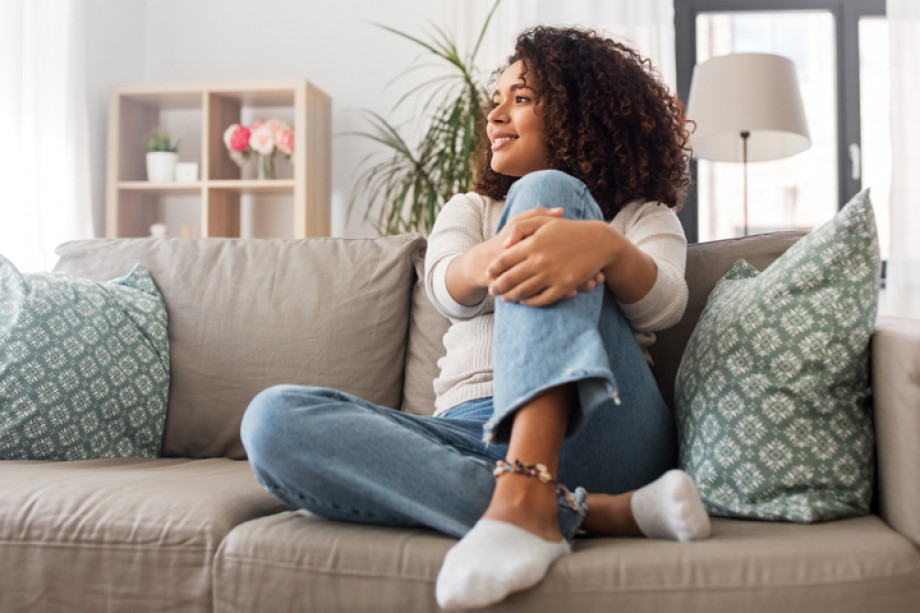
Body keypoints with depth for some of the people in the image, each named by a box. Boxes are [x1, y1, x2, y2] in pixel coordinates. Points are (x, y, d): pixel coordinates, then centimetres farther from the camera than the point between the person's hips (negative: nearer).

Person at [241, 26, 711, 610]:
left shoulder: (644, 215, 20)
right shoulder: (469, 209, 26)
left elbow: (664, 305, -5)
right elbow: (450, 291, 1)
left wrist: (604, 246, -30)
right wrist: (494, 257, -25)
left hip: (595, 435, -2)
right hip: (472, 438, 3)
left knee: (545, 191, -18)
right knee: (274, 418, -23)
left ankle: (528, 499, -37)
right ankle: (589, 512, -32)